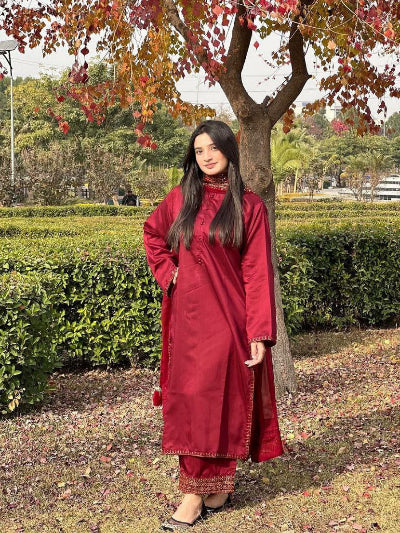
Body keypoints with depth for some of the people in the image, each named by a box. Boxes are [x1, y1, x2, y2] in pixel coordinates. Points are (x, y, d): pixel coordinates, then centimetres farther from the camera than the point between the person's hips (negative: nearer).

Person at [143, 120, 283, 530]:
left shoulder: (249, 205, -3)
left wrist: (260, 334, -12)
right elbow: (153, 234, 24)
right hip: (188, 316, 3)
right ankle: (198, 489, 15)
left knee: (222, 397, 1)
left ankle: (217, 484, 13)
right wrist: (167, 274, 7)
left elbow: (257, 272, -7)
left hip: (228, 319, -3)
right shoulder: (180, 199, 5)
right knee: (190, 400, 5)